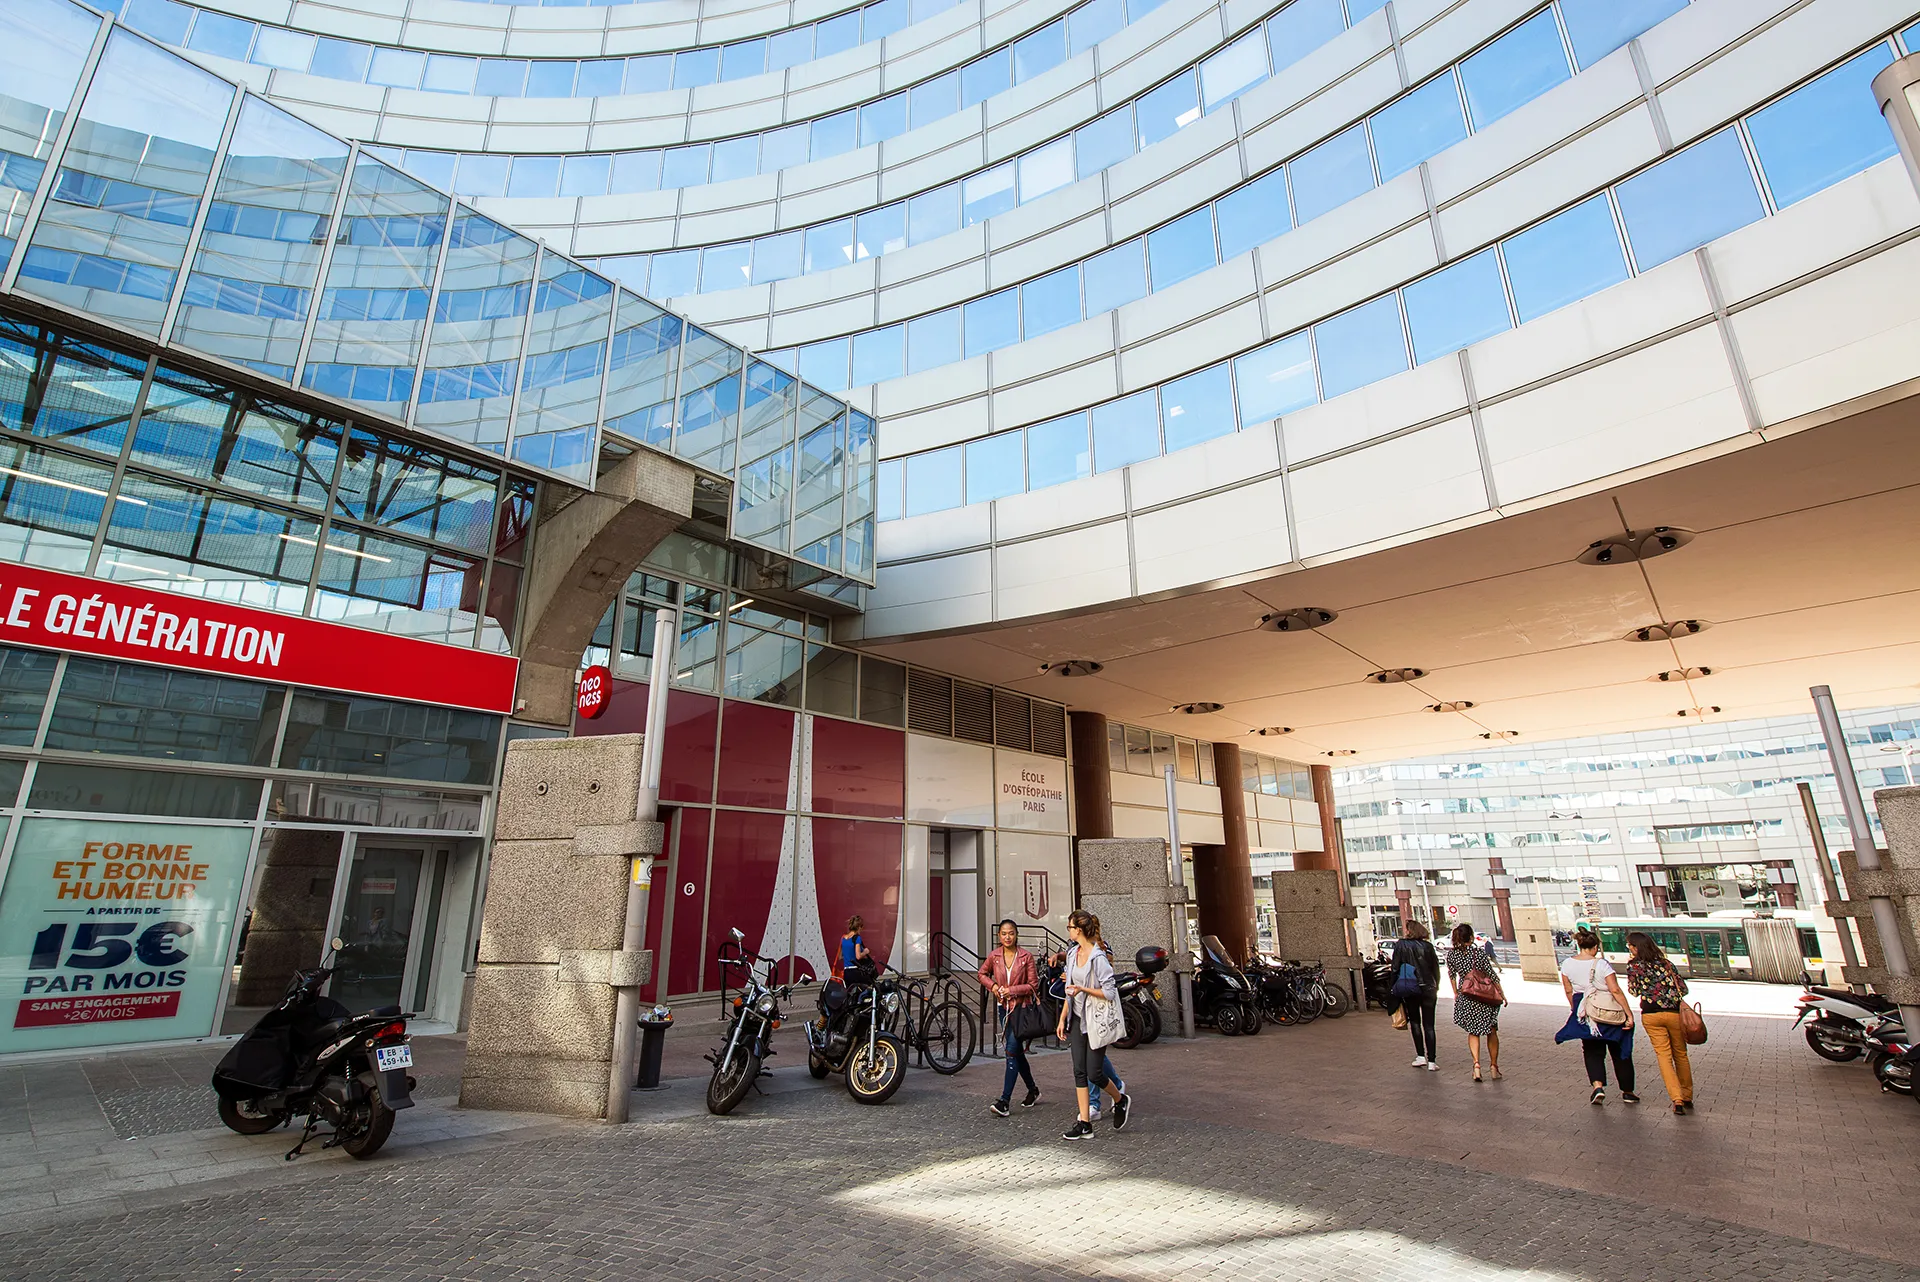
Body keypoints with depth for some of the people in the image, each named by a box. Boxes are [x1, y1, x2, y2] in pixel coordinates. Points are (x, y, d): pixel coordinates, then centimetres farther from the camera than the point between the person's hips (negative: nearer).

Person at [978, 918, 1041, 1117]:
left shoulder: (1026, 956, -10)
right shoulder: (994, 956, -1)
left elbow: (1033, 984, -8)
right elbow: (982, 974, 14)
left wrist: (1012, 990, -17)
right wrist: (993, 985, -3)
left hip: (1022, 1007, -5)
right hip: (1005, 1008, 5)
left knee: (1011, 1052, -11)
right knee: (1017, 1052, 14)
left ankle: (1004, 1100, -9)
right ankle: (1033, 1090, 33)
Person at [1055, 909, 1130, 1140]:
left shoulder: (1098, 957, -17)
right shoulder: (1072, 954, 7)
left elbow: (1110, 993, -18)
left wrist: (1083, 989, -23)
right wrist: (1062, 1019, 13)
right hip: (1077, 1019, 7)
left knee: (1094, 1073, -2)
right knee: (1079, 1071, 5)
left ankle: (1121, 1101, 26)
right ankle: (1084, 1124, 12)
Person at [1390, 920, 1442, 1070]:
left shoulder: (1400, 945, -6)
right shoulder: (1427, 946, -1)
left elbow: (1395, 969, -7)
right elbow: (1436, 968, 2)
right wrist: (1436, 987, 15)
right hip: (1428, 989, 2)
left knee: (1415, 1021, 14)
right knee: (1428, 1025, 7)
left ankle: (1421, 1056, 8)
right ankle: (1432, 1061, 4)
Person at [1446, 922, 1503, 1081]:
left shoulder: (1451, 955, -3)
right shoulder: (1480, 953, -11)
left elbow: (1452, 975, 4)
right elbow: (1492, 975, -7)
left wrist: (1456, 994, 16)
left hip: (1465, 997, 2)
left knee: (1473, 1032, 12)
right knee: (1492, 1031, 15)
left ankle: (1476, 1064, -5)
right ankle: (1494, 1066, 18)